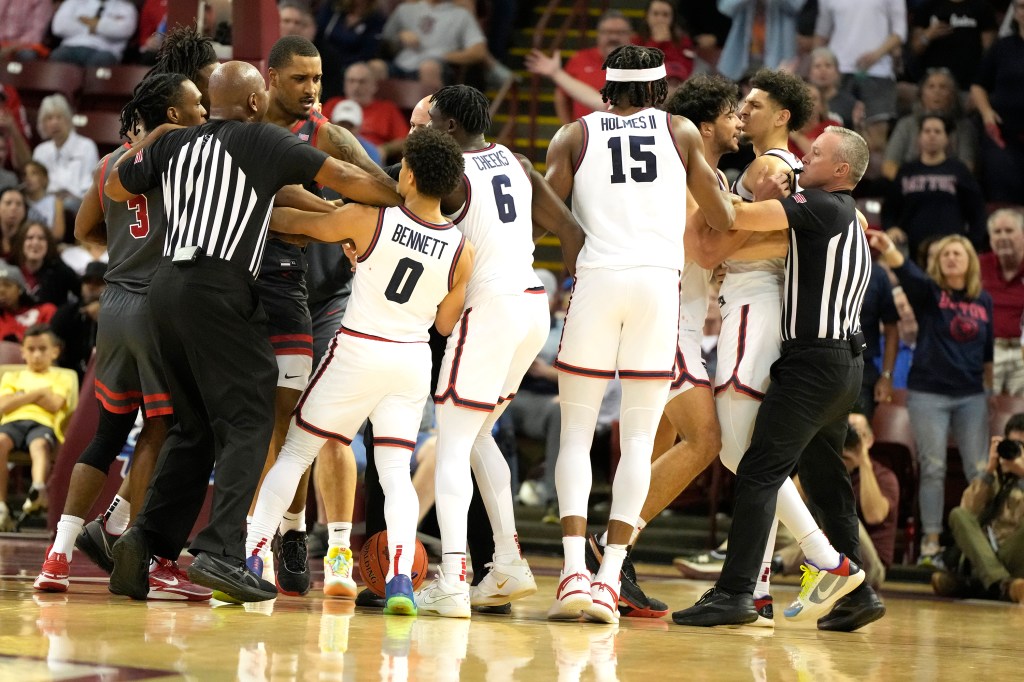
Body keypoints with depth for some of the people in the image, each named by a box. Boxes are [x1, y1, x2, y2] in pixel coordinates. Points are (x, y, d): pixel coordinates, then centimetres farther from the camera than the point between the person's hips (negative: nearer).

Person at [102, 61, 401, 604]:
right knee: (248, 422, -3)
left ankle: (147, 539, 6)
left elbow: (114, 187, 28)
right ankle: (221, 552, -16)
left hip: (167, 284, 7)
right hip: (218, 289, -7)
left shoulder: (173, 143, 15)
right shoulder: (264, 141, 0)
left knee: (195, 427, 17)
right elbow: (343, 179, 0)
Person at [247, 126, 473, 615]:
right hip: (412, 360, 2)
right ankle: (400, 576, -14)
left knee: (294, 454, 11)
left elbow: (297, 223, 1)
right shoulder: (461, 251, -6)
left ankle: (249, 559, 7)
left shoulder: (368, 220, -13)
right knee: (395, 472, 6)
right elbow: (446, 324, 5)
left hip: (356, 351, -2)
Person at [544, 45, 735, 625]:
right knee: (639, 440, 5)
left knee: (577, 433, 7)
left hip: (596, 278, 0)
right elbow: (725, 220, 11)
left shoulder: (574, 136, 11)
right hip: (660, 281, 0)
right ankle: (609, 581, -2)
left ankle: (575, 573, -8)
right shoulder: (680, 131, 13)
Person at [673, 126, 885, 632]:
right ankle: (856, 594, 19)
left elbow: (739, 216, -17)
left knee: (758, 473, -12)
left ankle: (734, 593, -16)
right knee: (824, 477, 16)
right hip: (845, 361, 10)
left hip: (814, 360, -10)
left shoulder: (822, 207, -10)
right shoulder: (848, 217, 20)